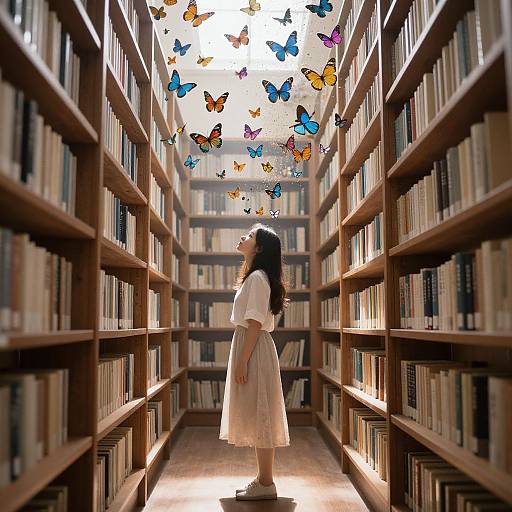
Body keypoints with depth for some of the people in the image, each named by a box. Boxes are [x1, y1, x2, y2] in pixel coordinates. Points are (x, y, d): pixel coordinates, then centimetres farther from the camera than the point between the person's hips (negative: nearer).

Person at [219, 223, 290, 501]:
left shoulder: (257, 277, -13)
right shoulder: (254, 277, 18)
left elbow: (255, 324, -19)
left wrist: (242, 361, -20)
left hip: (254, 351, -10)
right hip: (249, 346, 10)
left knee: (258, 414, -4)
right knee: (256, 416, 13)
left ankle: (266, 484, 6)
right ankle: (263, 479, 22)